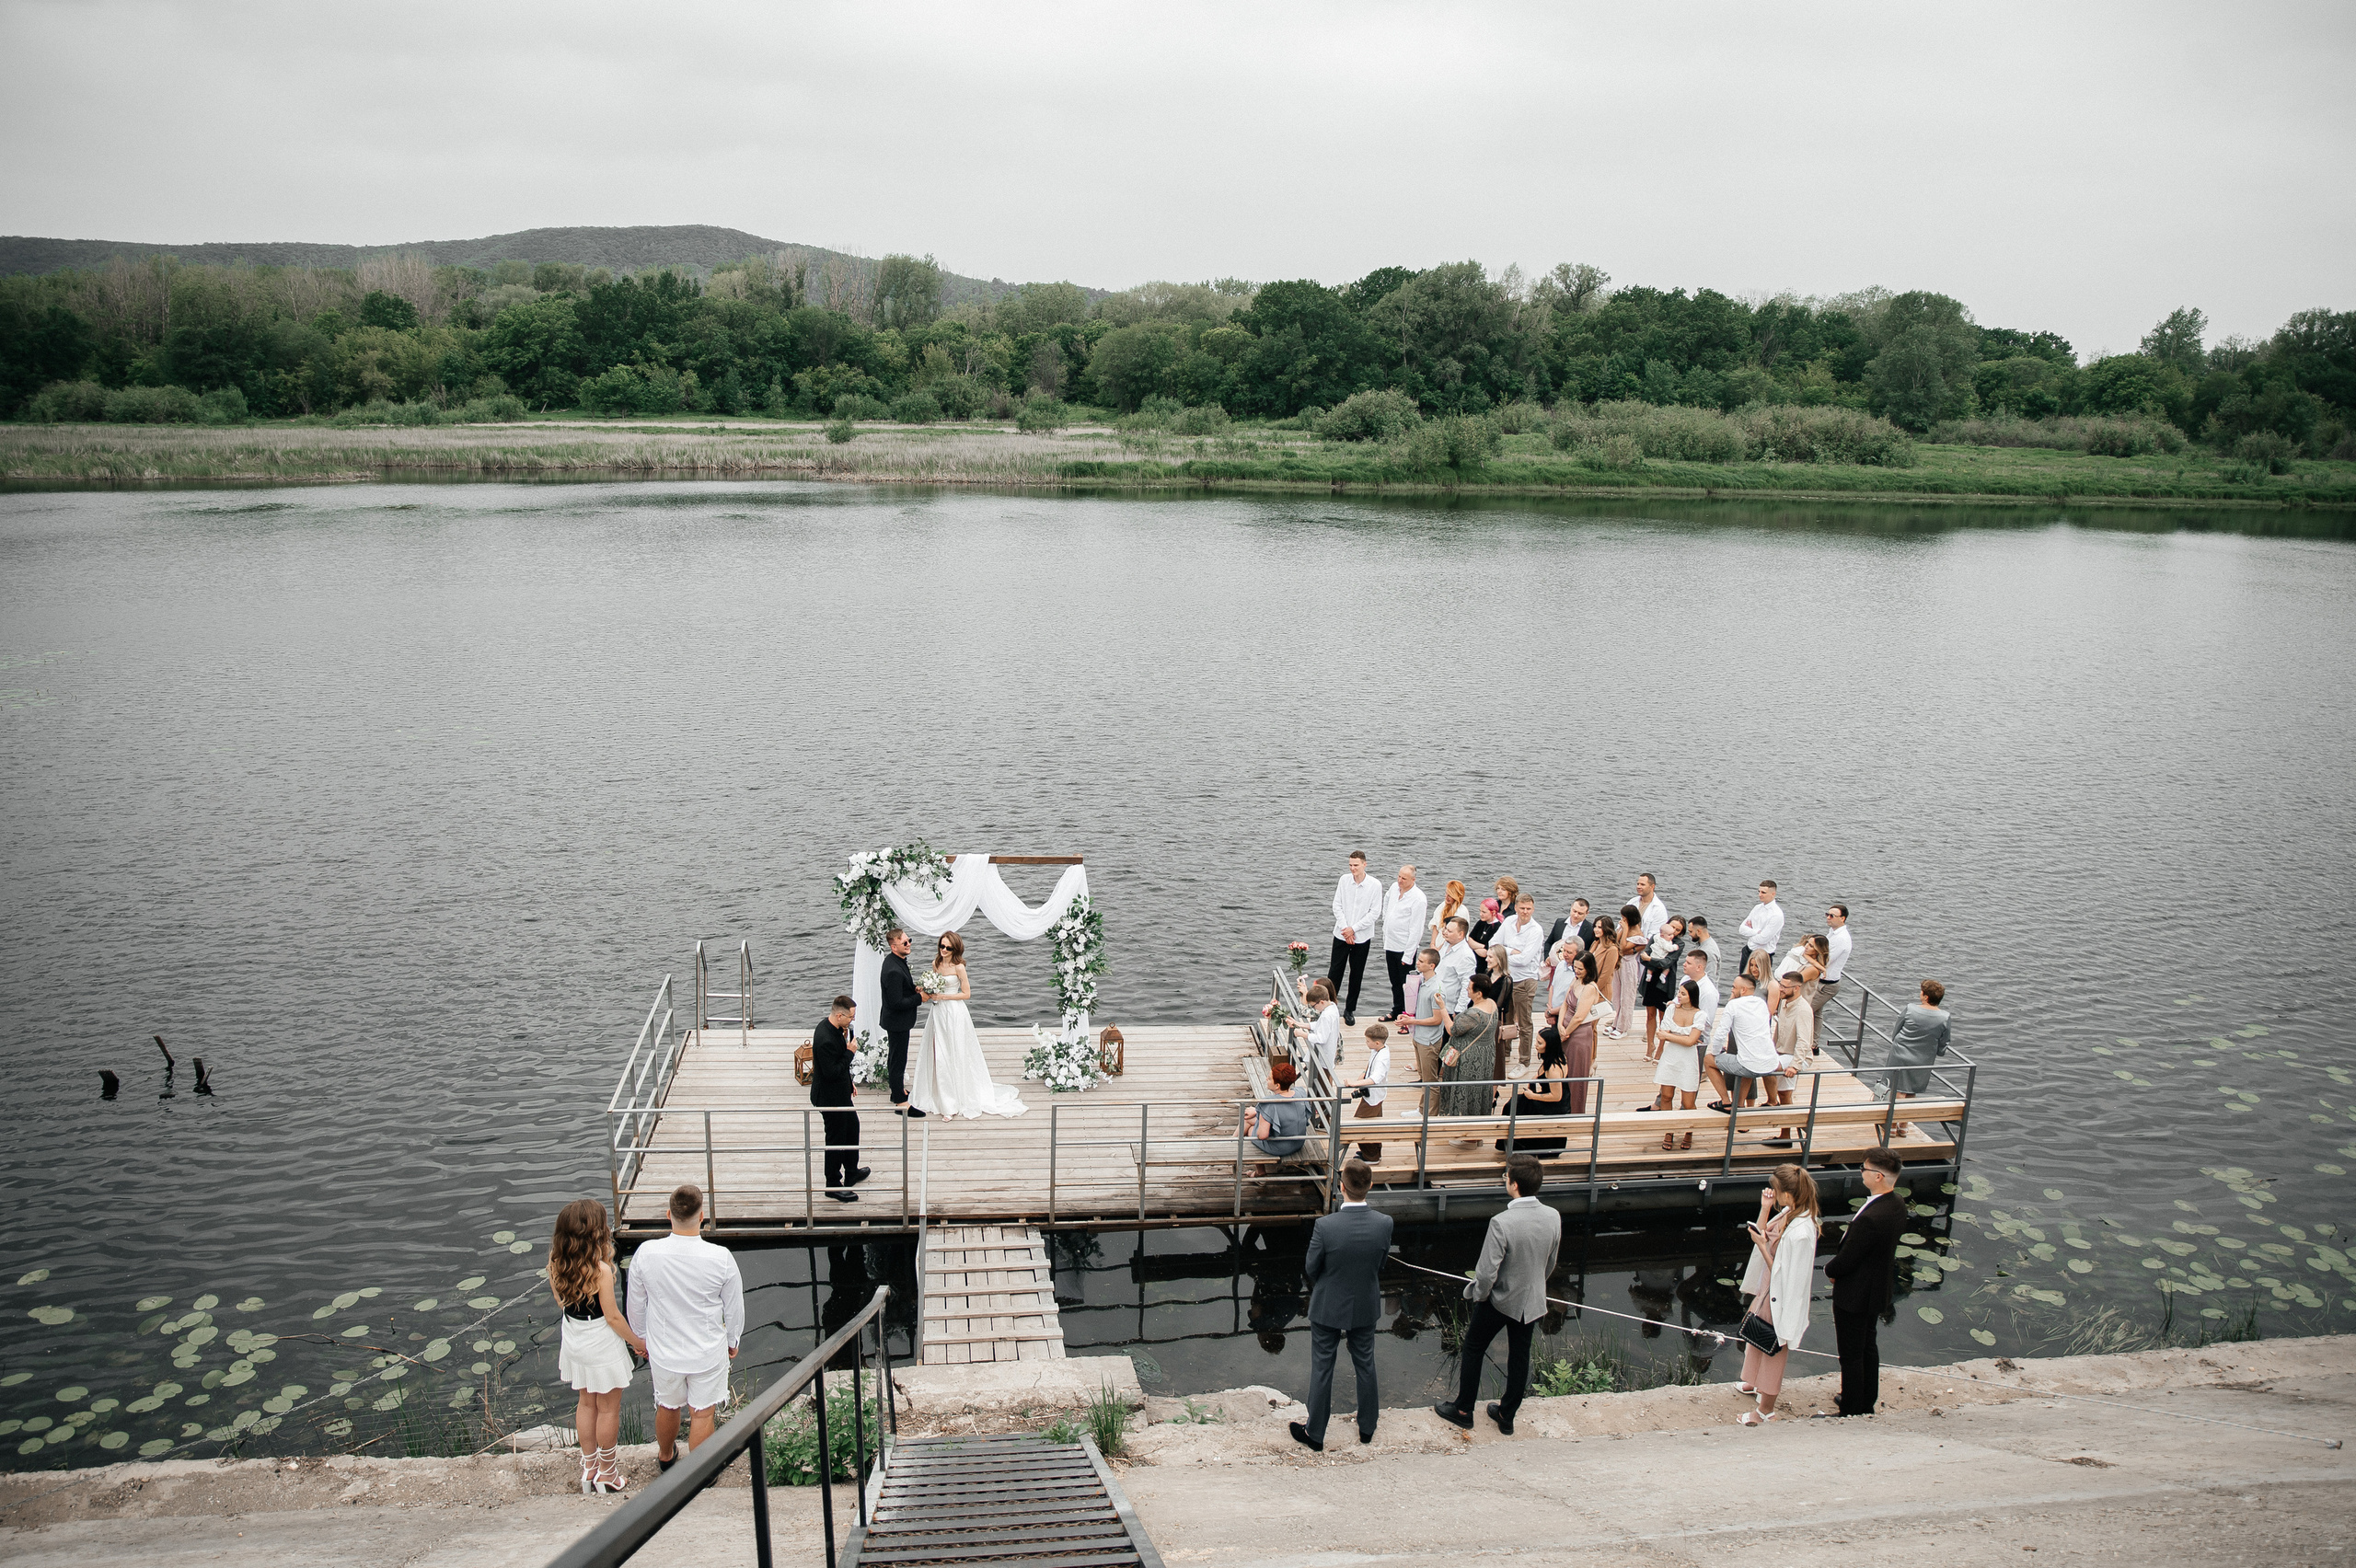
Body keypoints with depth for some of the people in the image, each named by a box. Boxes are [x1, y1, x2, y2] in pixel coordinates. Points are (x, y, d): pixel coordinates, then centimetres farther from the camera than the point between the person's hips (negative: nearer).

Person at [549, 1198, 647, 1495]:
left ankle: (589, 1465, 39)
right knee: (608, 1409, 14)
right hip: (602, 1345, -6)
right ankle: (607, 1473, 28)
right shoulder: (600, 1271, -30)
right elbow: (613, 1317, -19)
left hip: (574, 1342, 6)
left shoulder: (555, 1264, -12)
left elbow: (560, 1300, 6)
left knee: (585, 1402, 25)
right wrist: (636, 1341, -5)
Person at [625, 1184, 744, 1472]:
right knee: (702, 1414, 16)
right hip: (709, 1350, -2)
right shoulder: (720, 1258, -23)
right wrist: (733, 1341, 11)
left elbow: (636, 1305, -3)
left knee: (667, 1407, 25)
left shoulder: (646, 1254, -19)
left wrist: (642, 1337, 15)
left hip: (663, 1350, 2)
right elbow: (734, 1308, -8)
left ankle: (665, 1457, 50)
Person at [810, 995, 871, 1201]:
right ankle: (833, 1186, 21)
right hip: (830, 1097, -10)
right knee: (836, 1139, 5)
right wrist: (849, 1052, -23)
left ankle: (852, 1173, 43)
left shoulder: (831, 1026, -1)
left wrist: (849, 1083, 19)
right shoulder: (825, 1040, -33)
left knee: (852, 1127, 25)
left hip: (840, 1092, 10)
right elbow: (832, 1072, -30)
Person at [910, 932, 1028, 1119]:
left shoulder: (959, 967, -12)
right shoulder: (935, 964, 7)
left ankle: (957, 1097, 8)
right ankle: (940, 1095, 21)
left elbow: (966, 994, -10)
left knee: (955, 1054, -1)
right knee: (937, 1053, 8)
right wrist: (929, 993, -1)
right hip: (938, 1012, 6)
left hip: (954, 1013, -6)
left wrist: (943, 996, -16)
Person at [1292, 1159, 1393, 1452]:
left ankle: (1315, 1434, 30)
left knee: (1322, 1369, 15)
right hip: (1366, 1307, 3)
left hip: (1328, 1309, -3)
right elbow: (1382, 1264, -5)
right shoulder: (1384, 1224, -21)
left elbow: (1311, 1268, -14)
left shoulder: (1325, 1226, -29)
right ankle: (1367, 1428, 41)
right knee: (1365, 1365, 23)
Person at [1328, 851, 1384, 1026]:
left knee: (1357, 975, 8)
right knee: (1335, 971, 2)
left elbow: (1375, 913, -9)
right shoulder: (1344, 880, -2)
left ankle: (1350, 1010, 20)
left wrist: (1353, 929, -12)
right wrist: (1345, 929, -9)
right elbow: (1337, 906, 1)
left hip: (1362, 937, -1)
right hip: (1341, 935, 1)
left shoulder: (1375, 885, -9)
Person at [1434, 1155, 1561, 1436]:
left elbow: (1487, 1272, -27)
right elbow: (1551, 1263, 3)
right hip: (1532, 1302, 5)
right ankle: (1507, 1416, 35)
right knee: (1519, 1356, 20)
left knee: (1473, 1349, 17)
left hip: (1498, 1299, -5)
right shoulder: (1553, 1217, -14)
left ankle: (1463, 1411, 30)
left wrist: (1479, 1295, -7)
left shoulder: (1501, 1222, -32)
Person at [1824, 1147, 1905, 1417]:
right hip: (1878, 1291, 9)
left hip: (1854, 1296, -9)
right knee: (1868, 1347, 24)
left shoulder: (1870, 1218, -35)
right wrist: (1837, 1268, 5)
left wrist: (1830, 1270, -3)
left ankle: (1851, 1412, 21)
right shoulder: (1898, 1206, -6)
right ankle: (1866, 1404, 40)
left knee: (1851, 1356, 8)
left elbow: (1847, 1259, -25)